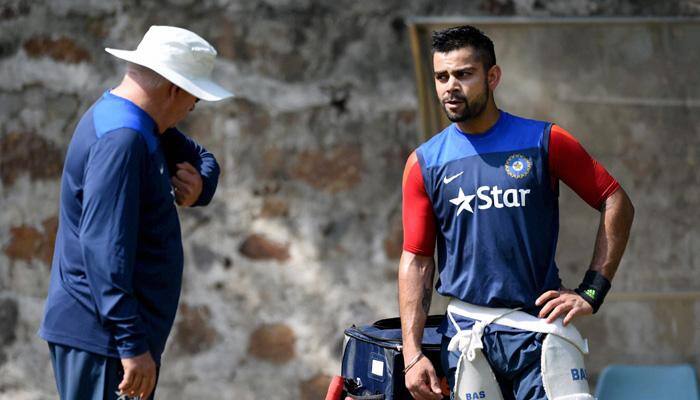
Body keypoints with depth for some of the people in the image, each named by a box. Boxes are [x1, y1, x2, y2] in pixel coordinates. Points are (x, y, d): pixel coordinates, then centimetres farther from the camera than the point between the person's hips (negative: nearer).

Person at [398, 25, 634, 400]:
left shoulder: (544, 141, 1)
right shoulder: (424, 162, 5)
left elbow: (617, 203, 5)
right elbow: (416, 259, 4)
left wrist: (591, 292, -2)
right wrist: (412, 354, -4)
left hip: (539, 324, -2)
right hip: (466, 332, 2)